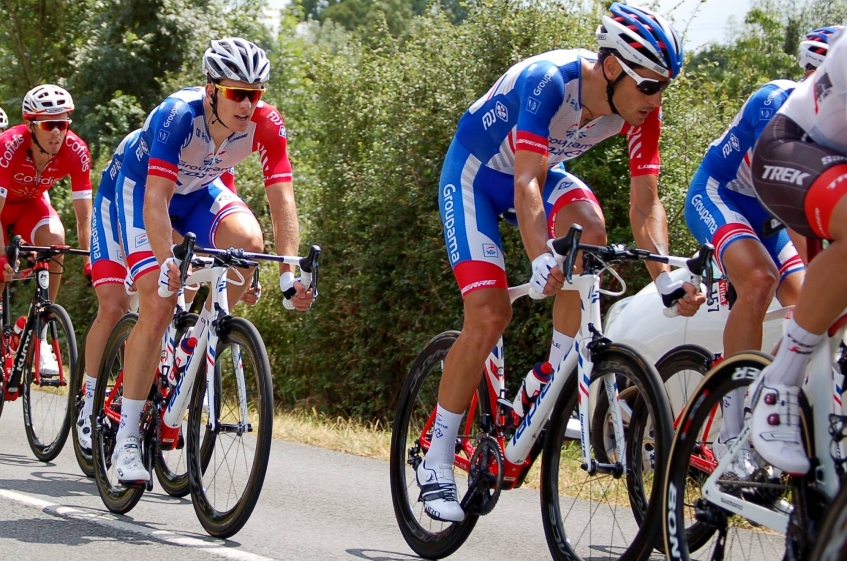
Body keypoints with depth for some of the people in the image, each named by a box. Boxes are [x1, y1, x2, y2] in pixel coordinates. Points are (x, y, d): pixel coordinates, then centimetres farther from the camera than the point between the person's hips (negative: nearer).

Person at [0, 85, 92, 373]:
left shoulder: (76, 151, -28)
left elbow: (84, 215, -24)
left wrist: (89, 260, -33)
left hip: (31, 203, 2)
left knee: (54, 241, -26)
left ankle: (39, 338, -17)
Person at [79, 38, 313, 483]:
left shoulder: (266, 125, -25)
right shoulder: (177, 116, -35)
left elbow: (281, 200, -27)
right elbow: (157, 198, -40)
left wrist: (290, 273, -38)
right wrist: (168, 261, -55)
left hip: (200, 191, 4)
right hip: (143, 186, -4)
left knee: (248, 241, -28)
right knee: (158, 307, -18)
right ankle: (126, 438, -12)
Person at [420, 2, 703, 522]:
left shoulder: (640, 109, -19)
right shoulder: (548, 81, -36)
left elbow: (646, 205, -18)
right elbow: (527, 184, -45)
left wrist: (666, 279, -31)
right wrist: (541, 261, -59)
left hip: (541, 170, 5)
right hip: (475, 173, -5)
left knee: (591, 229, -28)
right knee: (490, 315, -16)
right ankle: (436, 461, -3)